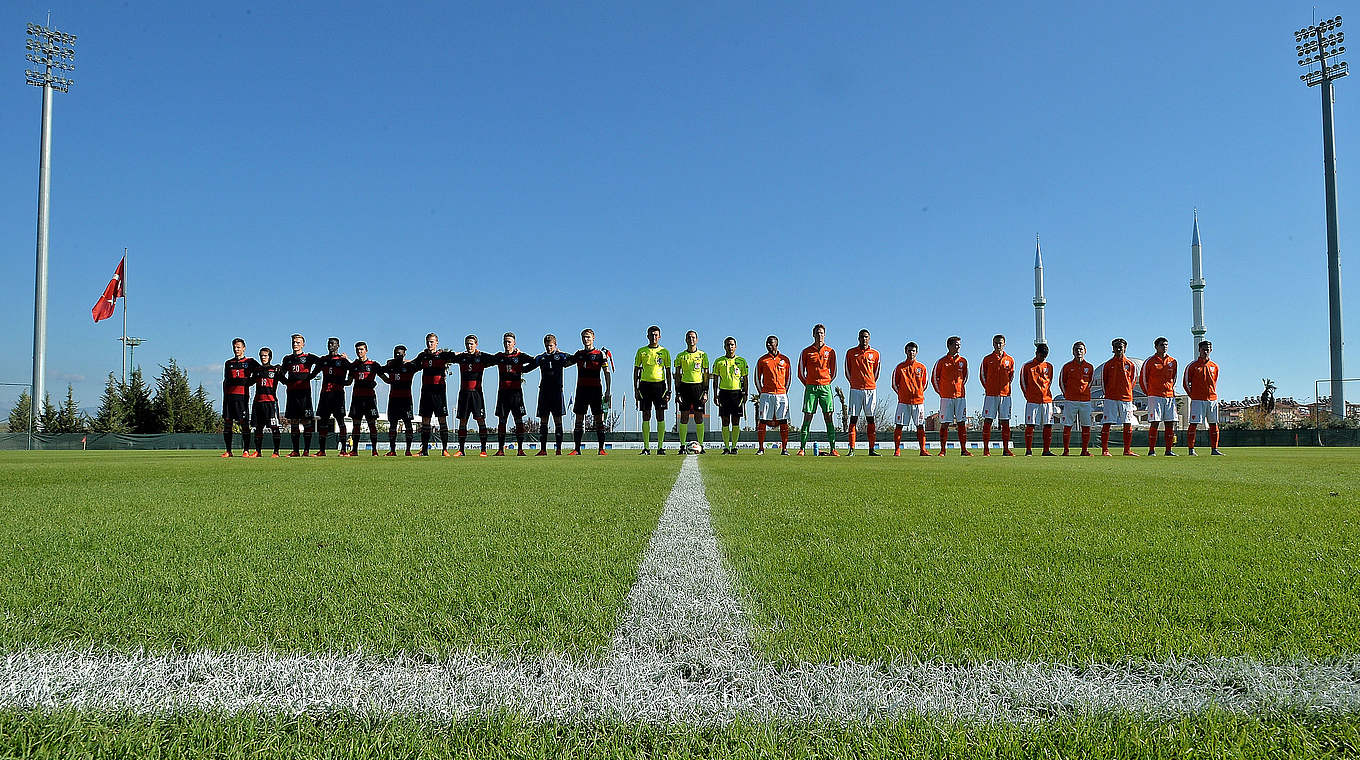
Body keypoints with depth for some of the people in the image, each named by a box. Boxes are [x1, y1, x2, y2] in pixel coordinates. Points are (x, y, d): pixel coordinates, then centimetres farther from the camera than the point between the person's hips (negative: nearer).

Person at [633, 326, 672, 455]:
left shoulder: (664, 352, 7)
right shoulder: (641, 351, 8)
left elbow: (668, 372, 8)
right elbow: (636, 370, 10)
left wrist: (669, 390, 2)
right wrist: (635, 389, 2)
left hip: (659, 384, 0)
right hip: (645, 384, 0)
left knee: (660, 416, -2)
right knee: (646, 416, 1)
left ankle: (660, 446, 0)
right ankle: (646, 447, 3)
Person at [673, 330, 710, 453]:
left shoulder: (702, 355, 7)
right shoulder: (680, 356, 8)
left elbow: (706, 374, 6)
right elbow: (677, 375, 8)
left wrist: (706, 392, -2)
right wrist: (677, 392, -1)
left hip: (698, 386, -1)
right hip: (685, 386, 1)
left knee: (699, 418, -1)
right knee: (684, 417, -1)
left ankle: (701, 445, 3)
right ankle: (682, 445, 1)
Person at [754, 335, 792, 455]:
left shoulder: (785, 360, 9)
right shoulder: (762, 360, 8)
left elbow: (788, 378, 13)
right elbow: (757, 378, 11)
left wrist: (784, 392, 6)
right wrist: (762, 393, 4)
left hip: (781, 394, 0)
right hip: (766, 394, 0)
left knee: (783, 422, -2)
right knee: (762, 421, -3)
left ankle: (784, 449, 2)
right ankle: (761, 448, 3)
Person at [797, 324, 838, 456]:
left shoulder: (830, 351, 9)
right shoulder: (806, 352, 7)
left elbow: (833, 373, 15)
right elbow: (800, 373, 10)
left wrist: (826, 383, 9)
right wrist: (808, 384, 6)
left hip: (825, 387, 0)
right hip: (810, 388, 0)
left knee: (828, 417, -3)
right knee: (807, 418, -2)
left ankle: (833, 449, -3)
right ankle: (802, 448, -1)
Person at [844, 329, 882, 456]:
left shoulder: (875, 354, 9)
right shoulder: (851, 353, 6)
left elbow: (876, 372, 16)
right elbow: (847, 372, 11)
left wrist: (870, 384, 11)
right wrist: (855, 383, 8)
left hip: (871, 389, 1)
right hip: (855, 389, -1)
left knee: (871, 419, 2)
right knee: (853, 418, -4)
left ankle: (872, 449, 4)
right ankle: (852, 449, -4)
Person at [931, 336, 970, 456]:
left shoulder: (963, 361, 10)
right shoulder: (942, 361, 1)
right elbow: (934, 379, 7)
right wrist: (941, 392, 4)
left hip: (960, 396, 3)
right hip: (946, 397, -3)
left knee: (962, 423, 1)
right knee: (945, 424, -1)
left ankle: (963, 449, 4)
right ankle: (943, 450, 3)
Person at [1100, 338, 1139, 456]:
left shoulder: (1130, 364, 8)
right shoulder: (1108, 364, 5)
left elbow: (1133, 379, 17)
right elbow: (1104, 380, 11)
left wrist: (1127, 391, 13)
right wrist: (1108, 393, 9)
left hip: (1126, 398, 2)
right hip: (1111, 398, -1)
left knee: (1128, 425, 1)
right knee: (1106, 424, -5)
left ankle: (1127, 450, 9)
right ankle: (1104, 450, -2)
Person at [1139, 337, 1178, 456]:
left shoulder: (1172, 361, 12)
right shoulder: (1149, 361, 0)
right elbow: (1142, 380, 5)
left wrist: (1171, 390, 16)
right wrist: (1149, 393, 5)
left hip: (1170, 396, 4)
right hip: (1155, 396, -4)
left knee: (1170, 423, 2)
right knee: (1154, 423, -8)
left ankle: (1169, 450, 8)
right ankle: (1152, 450, -5)